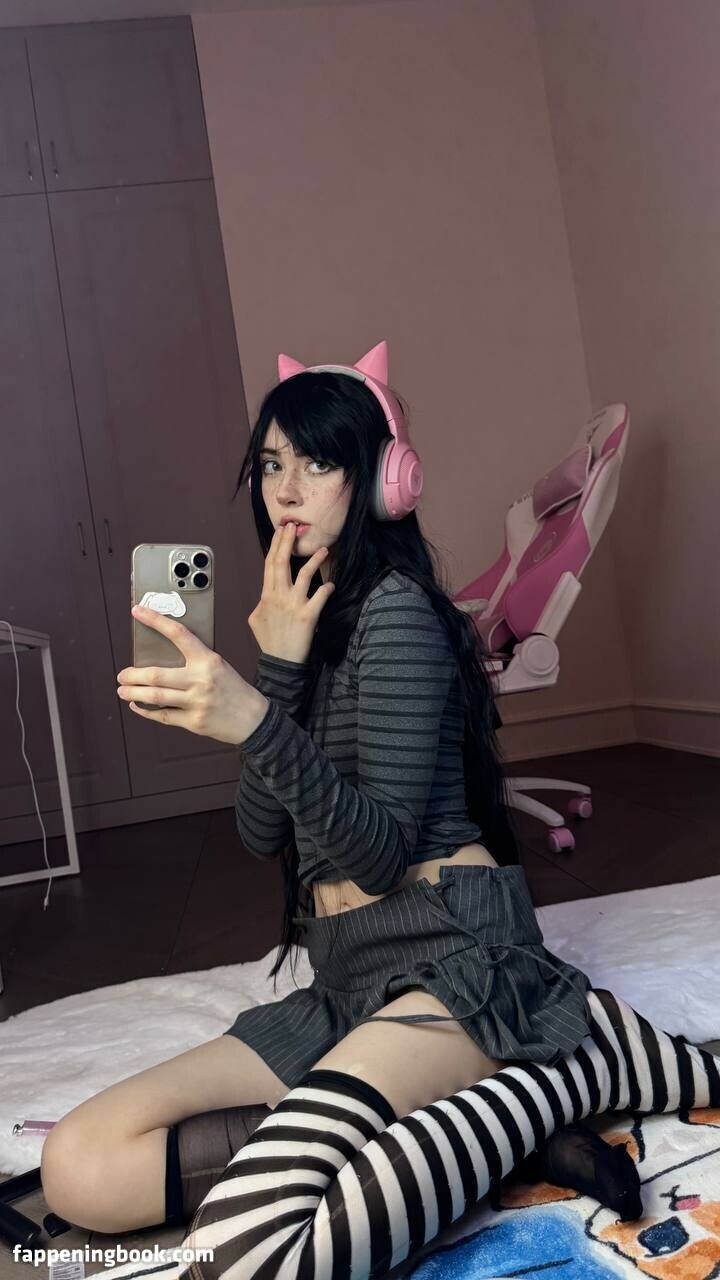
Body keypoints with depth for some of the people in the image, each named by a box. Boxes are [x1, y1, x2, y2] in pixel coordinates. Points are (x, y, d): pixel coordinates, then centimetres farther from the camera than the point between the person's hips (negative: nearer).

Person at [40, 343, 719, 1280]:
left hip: (451, 957, -9)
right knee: (79, 1169, -11)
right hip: (345, 983, 9)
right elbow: (263, 837, 7)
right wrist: (280, 664, -5)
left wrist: (258, 724, -30)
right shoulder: (307, 621, 17)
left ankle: (569, 1067, -11)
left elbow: (383, 850, -15)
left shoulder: (396, 609, -8)